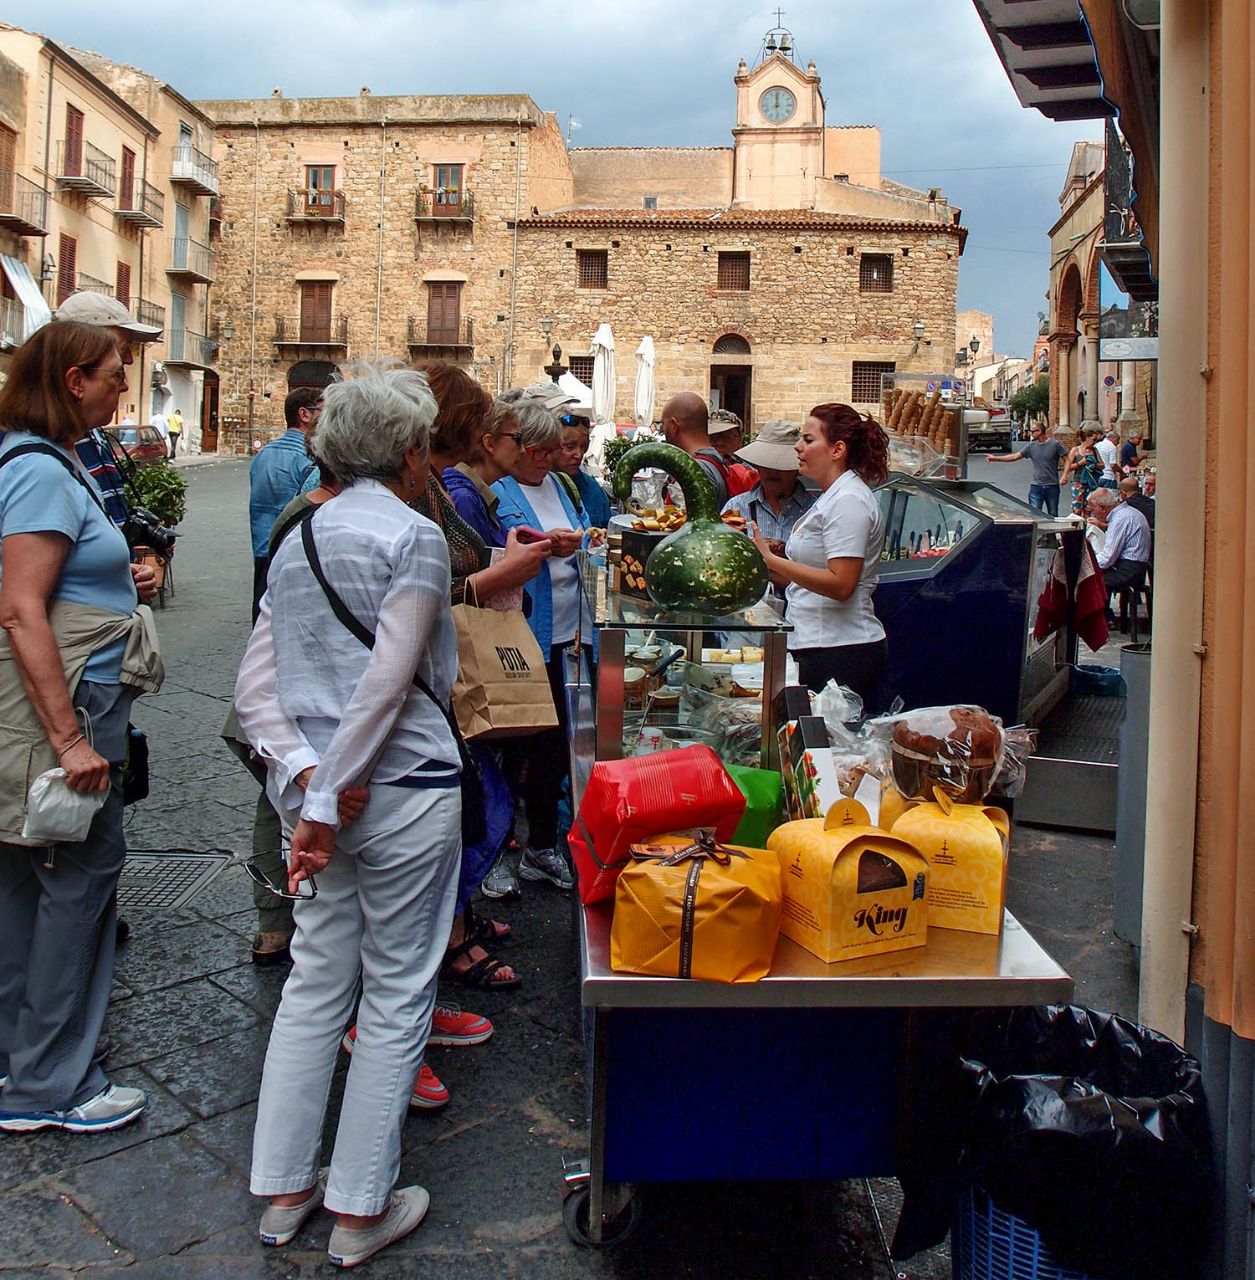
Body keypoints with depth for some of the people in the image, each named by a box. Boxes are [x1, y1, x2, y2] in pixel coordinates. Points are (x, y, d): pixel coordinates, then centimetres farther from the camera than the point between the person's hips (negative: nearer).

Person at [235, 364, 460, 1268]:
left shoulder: (298, 538, 11)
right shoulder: (413, 536, -10)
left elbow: (254, 684, 6)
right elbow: (387, 685, -18)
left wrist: (303, 774, -4)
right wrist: (328, 801, -14)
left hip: (321, 790, 7)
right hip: (403, 789, -7)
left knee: (316, 984, 18)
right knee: (397, 998, 7)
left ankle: (284, 1193, 29)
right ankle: (361, 1210, 19)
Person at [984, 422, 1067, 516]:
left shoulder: (1054, 444, -5)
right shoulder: (1031, 446, 5)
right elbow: (1015, 456, 7)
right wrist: (995, 458, 5)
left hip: (1052, 487, -2)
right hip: (1036, 486, 3)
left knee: (1053, 515, 8)